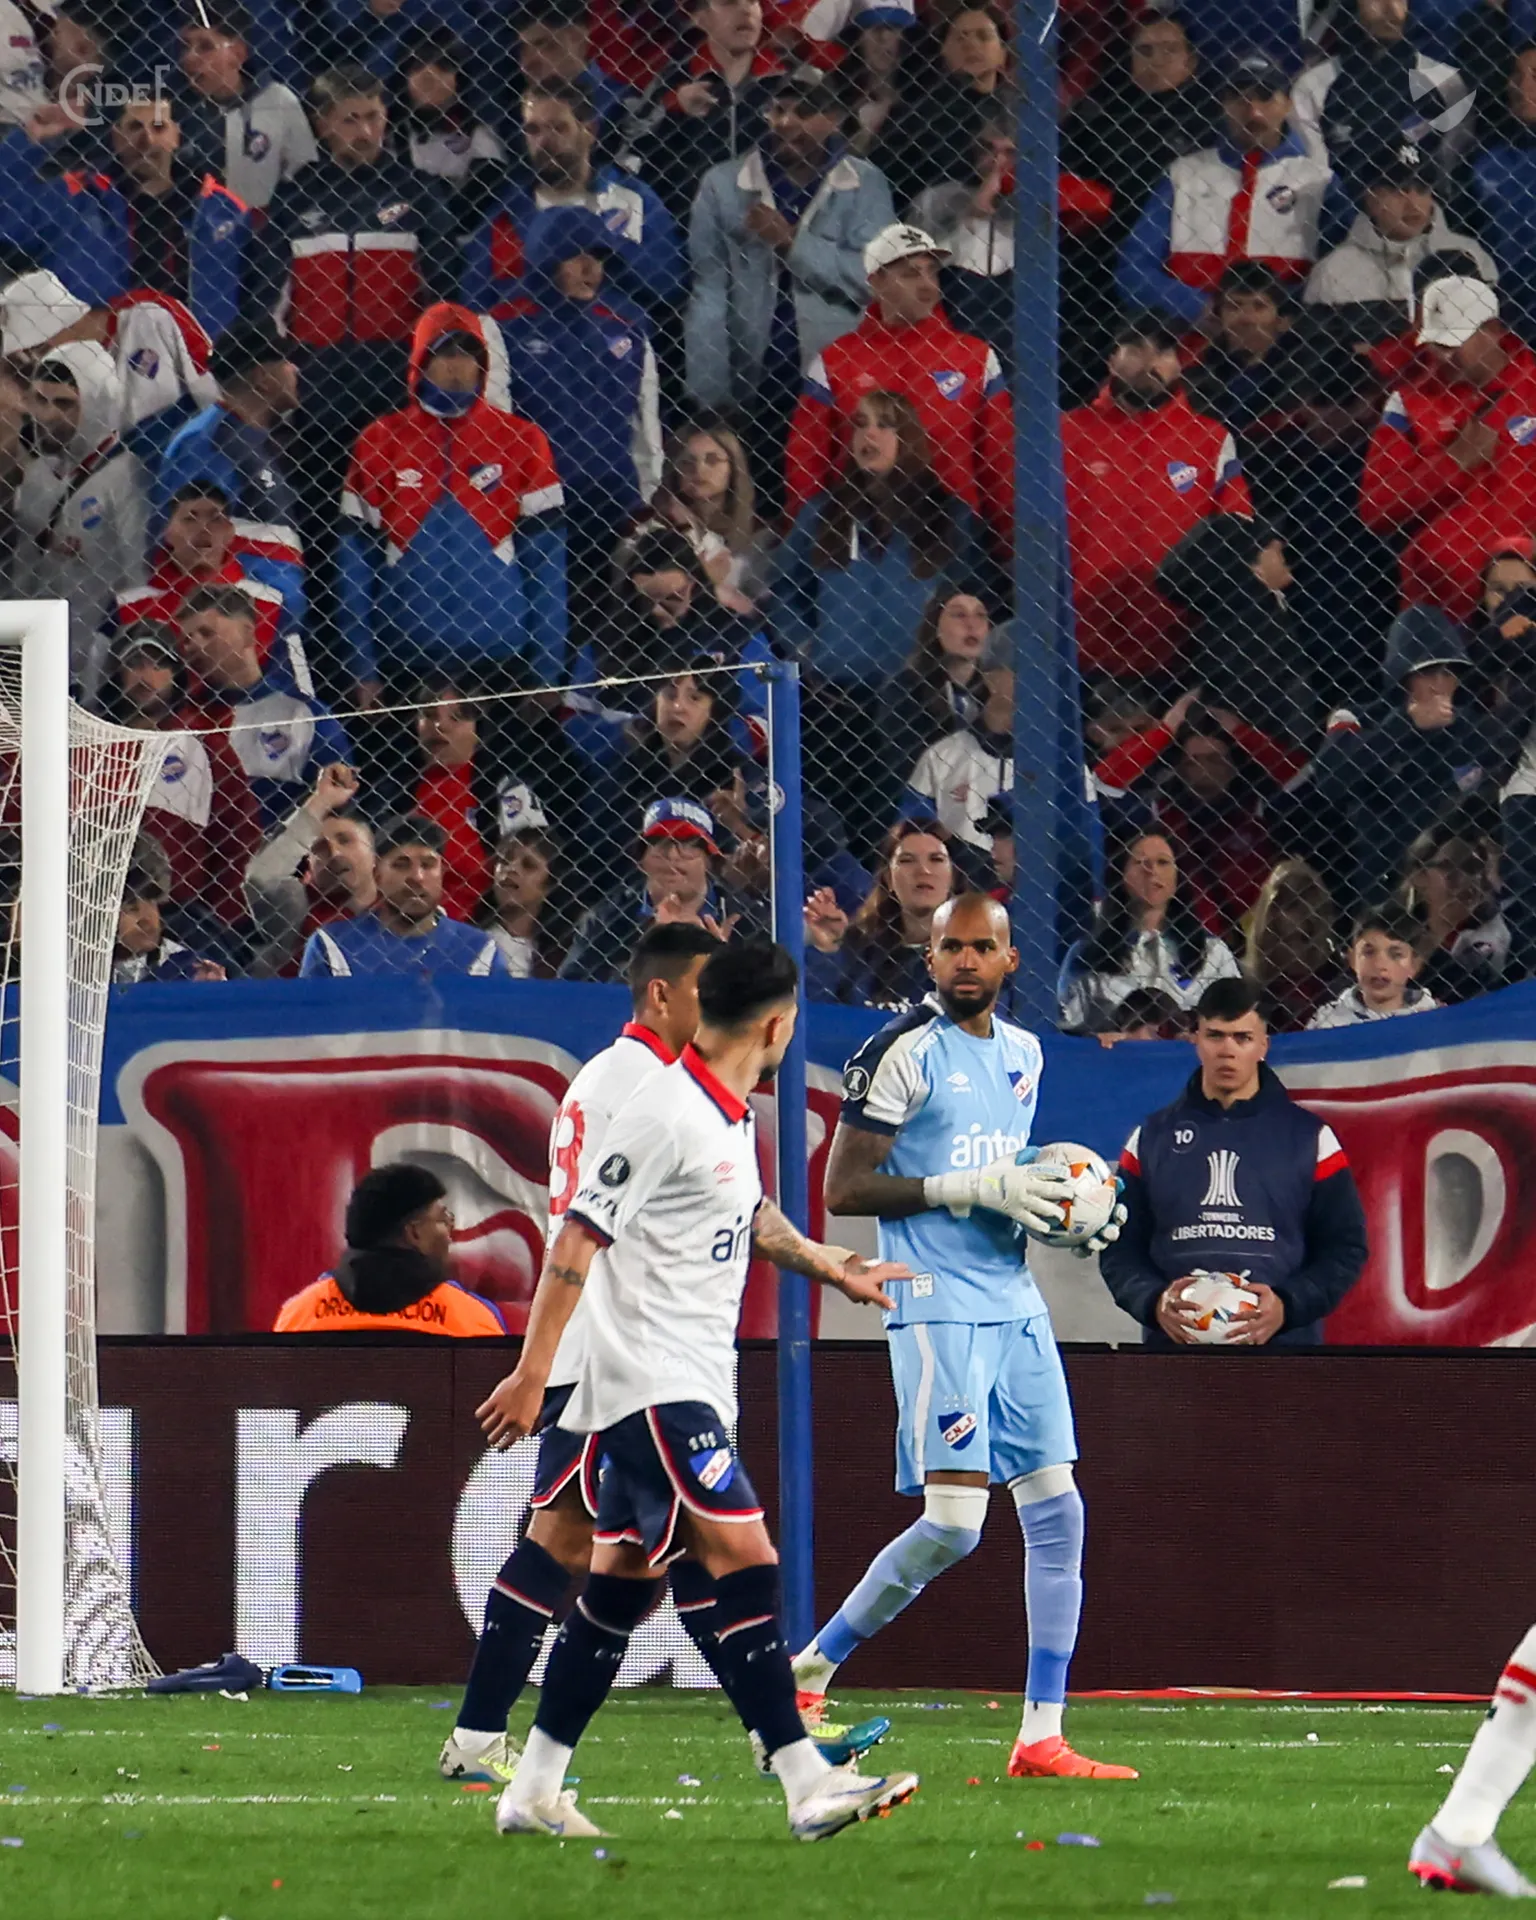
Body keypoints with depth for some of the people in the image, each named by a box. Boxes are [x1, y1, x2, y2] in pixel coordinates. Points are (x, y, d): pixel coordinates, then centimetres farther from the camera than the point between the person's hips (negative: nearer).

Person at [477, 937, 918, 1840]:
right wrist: (533, 1373, -19)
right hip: (654, 1385, -10)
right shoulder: (666, 1116, -16)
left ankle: (534, 1790, 16)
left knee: (624, 1582, 11)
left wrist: (830, 1265, 41)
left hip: (691, 1386, 10)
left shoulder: (730, 1115, 13)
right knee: (747, 1561, -16)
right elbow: (580, 1236, -17)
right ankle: (807, 1784, -20)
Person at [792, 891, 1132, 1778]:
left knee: (1057, 1510, 2)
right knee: (955, 1521, -14)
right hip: (938, 1306, -8)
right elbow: (844, 1187, -12)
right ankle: (810, 1668, 4)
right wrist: (974, 1188, -18)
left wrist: (1062, 1214, 8)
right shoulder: (902, 1053, -9)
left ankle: (1042, 1738, 5)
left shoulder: (1023, 1053, 15)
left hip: (1016, 1302, 8)